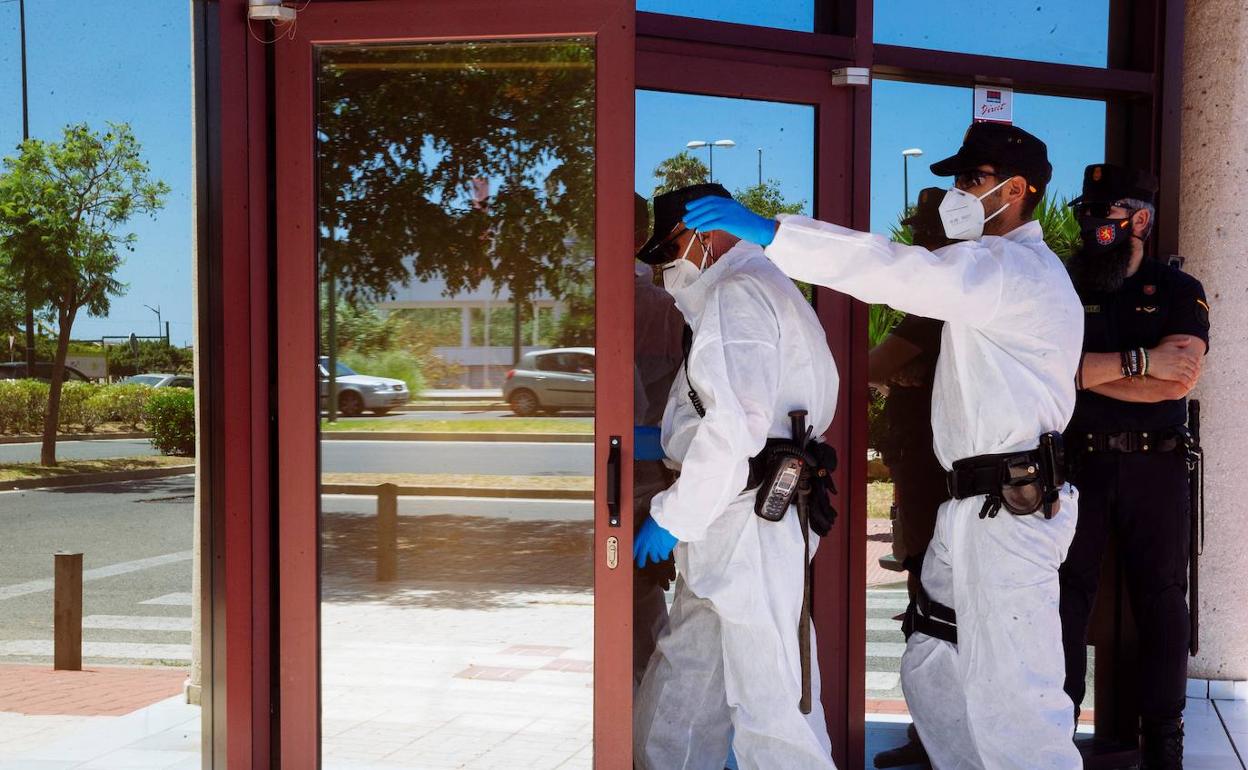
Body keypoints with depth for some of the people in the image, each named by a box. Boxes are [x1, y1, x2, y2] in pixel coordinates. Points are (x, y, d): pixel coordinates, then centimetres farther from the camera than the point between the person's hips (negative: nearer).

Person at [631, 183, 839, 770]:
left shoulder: (738, 295, -10)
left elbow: (735, 425, -22)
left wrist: (674, 516, -15)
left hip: (747, 528, -11)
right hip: (724, 540, 11)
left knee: (770, 706, -4)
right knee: (673, 707, 16)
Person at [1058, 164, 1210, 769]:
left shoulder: (1180, 292, 5)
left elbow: (1180, 379, -11)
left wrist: (1088, 369, -10)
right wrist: (1141, 361, -14)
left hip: (1155, 466, 0)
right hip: (1077, 463, 1)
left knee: (1160, 596, 5)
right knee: (1068, 593, 5)